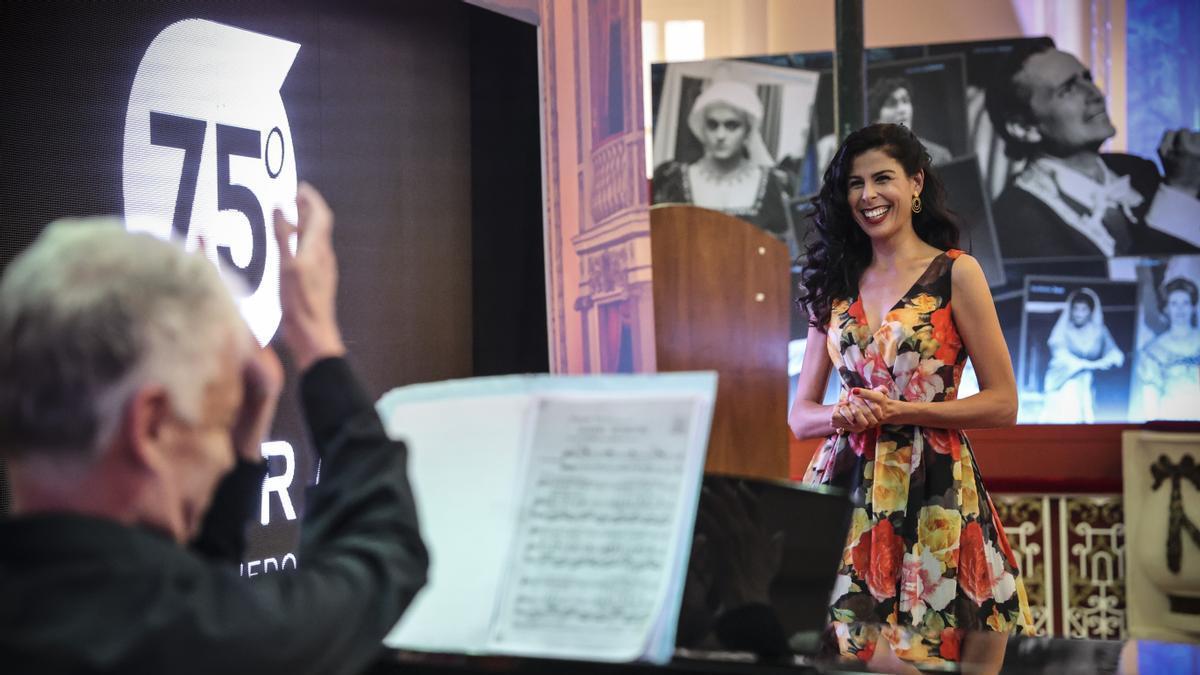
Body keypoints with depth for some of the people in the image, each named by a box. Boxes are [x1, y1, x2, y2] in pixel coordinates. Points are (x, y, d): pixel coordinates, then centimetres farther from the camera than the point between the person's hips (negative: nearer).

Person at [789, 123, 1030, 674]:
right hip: (848, 484, 4)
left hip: (931, 490, -3)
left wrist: (904, 411, -13)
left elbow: (1003, 403, -2)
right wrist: (844, 415, -9)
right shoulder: (835, 285, 13)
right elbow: (800, 414, 13)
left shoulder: (956, 273, 1)